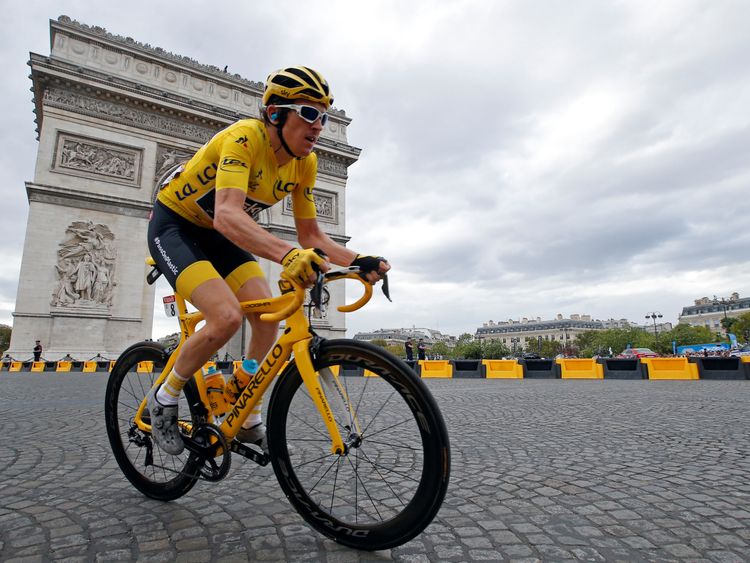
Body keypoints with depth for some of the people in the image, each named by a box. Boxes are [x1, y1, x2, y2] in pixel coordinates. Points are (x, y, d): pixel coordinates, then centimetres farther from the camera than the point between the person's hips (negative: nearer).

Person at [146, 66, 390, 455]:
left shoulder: (304, 162, -8)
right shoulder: (244, 138, -29)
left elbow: (310, 236, -8)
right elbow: (227, 215, -45)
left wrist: (358, 260, -24)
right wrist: (287, 255, -61)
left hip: (217, 236, 7)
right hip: (173, 225, -6)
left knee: (268, 318, -9)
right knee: (227, 317, -26)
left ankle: (248, 421, 11)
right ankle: (164, 398, 2)